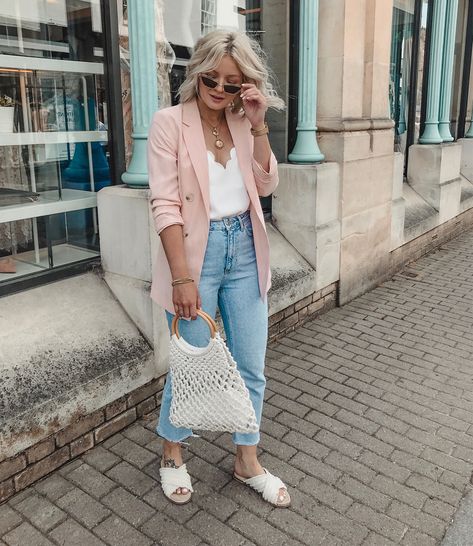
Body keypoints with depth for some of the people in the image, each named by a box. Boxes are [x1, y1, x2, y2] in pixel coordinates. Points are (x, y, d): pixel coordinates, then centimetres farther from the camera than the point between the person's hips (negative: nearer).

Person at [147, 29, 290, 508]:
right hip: (197, 250, -5)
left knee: (251, 366, 10)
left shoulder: (242, 123, 8)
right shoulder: (169, 122, -7)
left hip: (244, 251, 5)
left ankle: (247, 461, 31)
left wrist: (257, 125, -7)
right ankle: (171, 453, 35)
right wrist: (183, 277, -19)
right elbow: (164, 205, -14)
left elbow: (265, 185, 1)